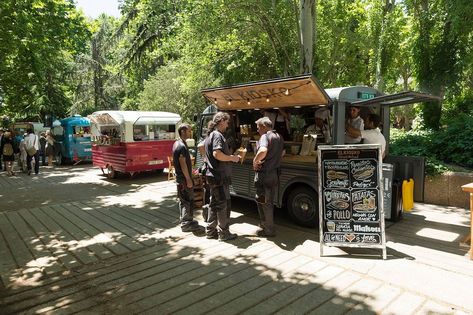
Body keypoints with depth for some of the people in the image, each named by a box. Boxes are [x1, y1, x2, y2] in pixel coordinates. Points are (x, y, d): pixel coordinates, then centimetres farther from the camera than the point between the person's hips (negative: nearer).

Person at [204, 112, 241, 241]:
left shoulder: (209, 135, 15)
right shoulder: (218, 135, -15)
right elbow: (217, 154, -29)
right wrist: (232, 158, -14)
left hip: (212, 175, 10)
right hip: (220, 176, -10)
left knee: (214, 203, 16)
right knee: (223, 205, 0)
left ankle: (210, 231, 24)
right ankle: (224, 233, 9)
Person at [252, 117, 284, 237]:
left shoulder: (265, 136, -17)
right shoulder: (279, 137, 13)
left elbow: (263, 151, -37)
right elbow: (282, 152, 27)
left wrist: (255, 161, -22)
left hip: (264, 174, -9)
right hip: (275, 173, 9)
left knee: (262, 201, 3)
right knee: (269, 201, 20)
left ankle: (268, 230, 12)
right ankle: (265, 224, 33)